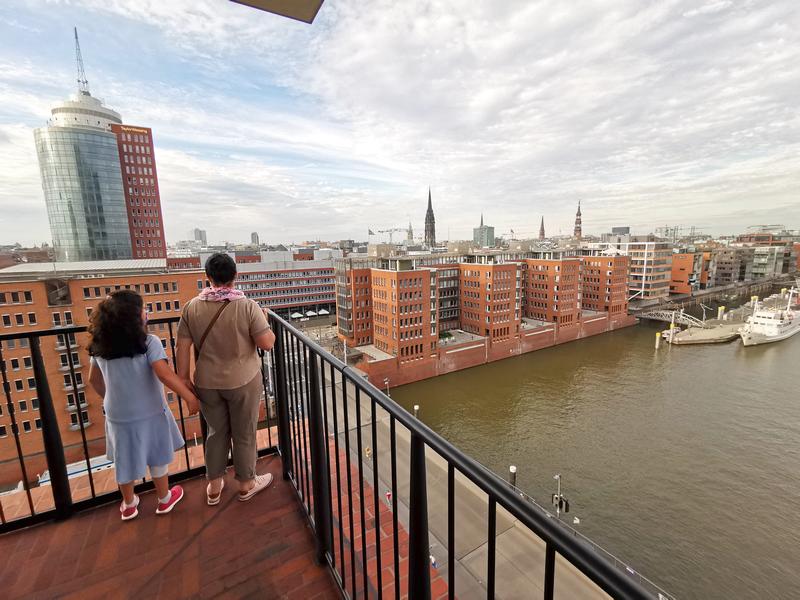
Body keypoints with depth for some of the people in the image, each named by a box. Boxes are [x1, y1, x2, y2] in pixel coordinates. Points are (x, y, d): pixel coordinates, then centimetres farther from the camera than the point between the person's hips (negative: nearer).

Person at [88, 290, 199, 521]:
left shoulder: (100, 345, -3)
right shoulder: (148, 343, -22)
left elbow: (93, 379, 8)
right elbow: (165, 374, -29)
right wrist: (190, 396, -22)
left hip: (118, 415, 5)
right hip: (148, 413, -4)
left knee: (126, 460, 22)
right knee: (157, 458, 16)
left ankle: (128, 505, 41)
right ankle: (164, 499, 35)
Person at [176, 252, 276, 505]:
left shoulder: (191, 307, -6)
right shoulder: (247, 306, -18)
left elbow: (183, 346, -2)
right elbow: (267, 343, -19)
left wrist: (183, 377, 8)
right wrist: (265, 322, -1)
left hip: (207, 383, 4)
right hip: (243, 382, -3)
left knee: (216, 432, 23)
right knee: (244, 435, 14)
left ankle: (214, 487, 38)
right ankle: (246, 484, 34)